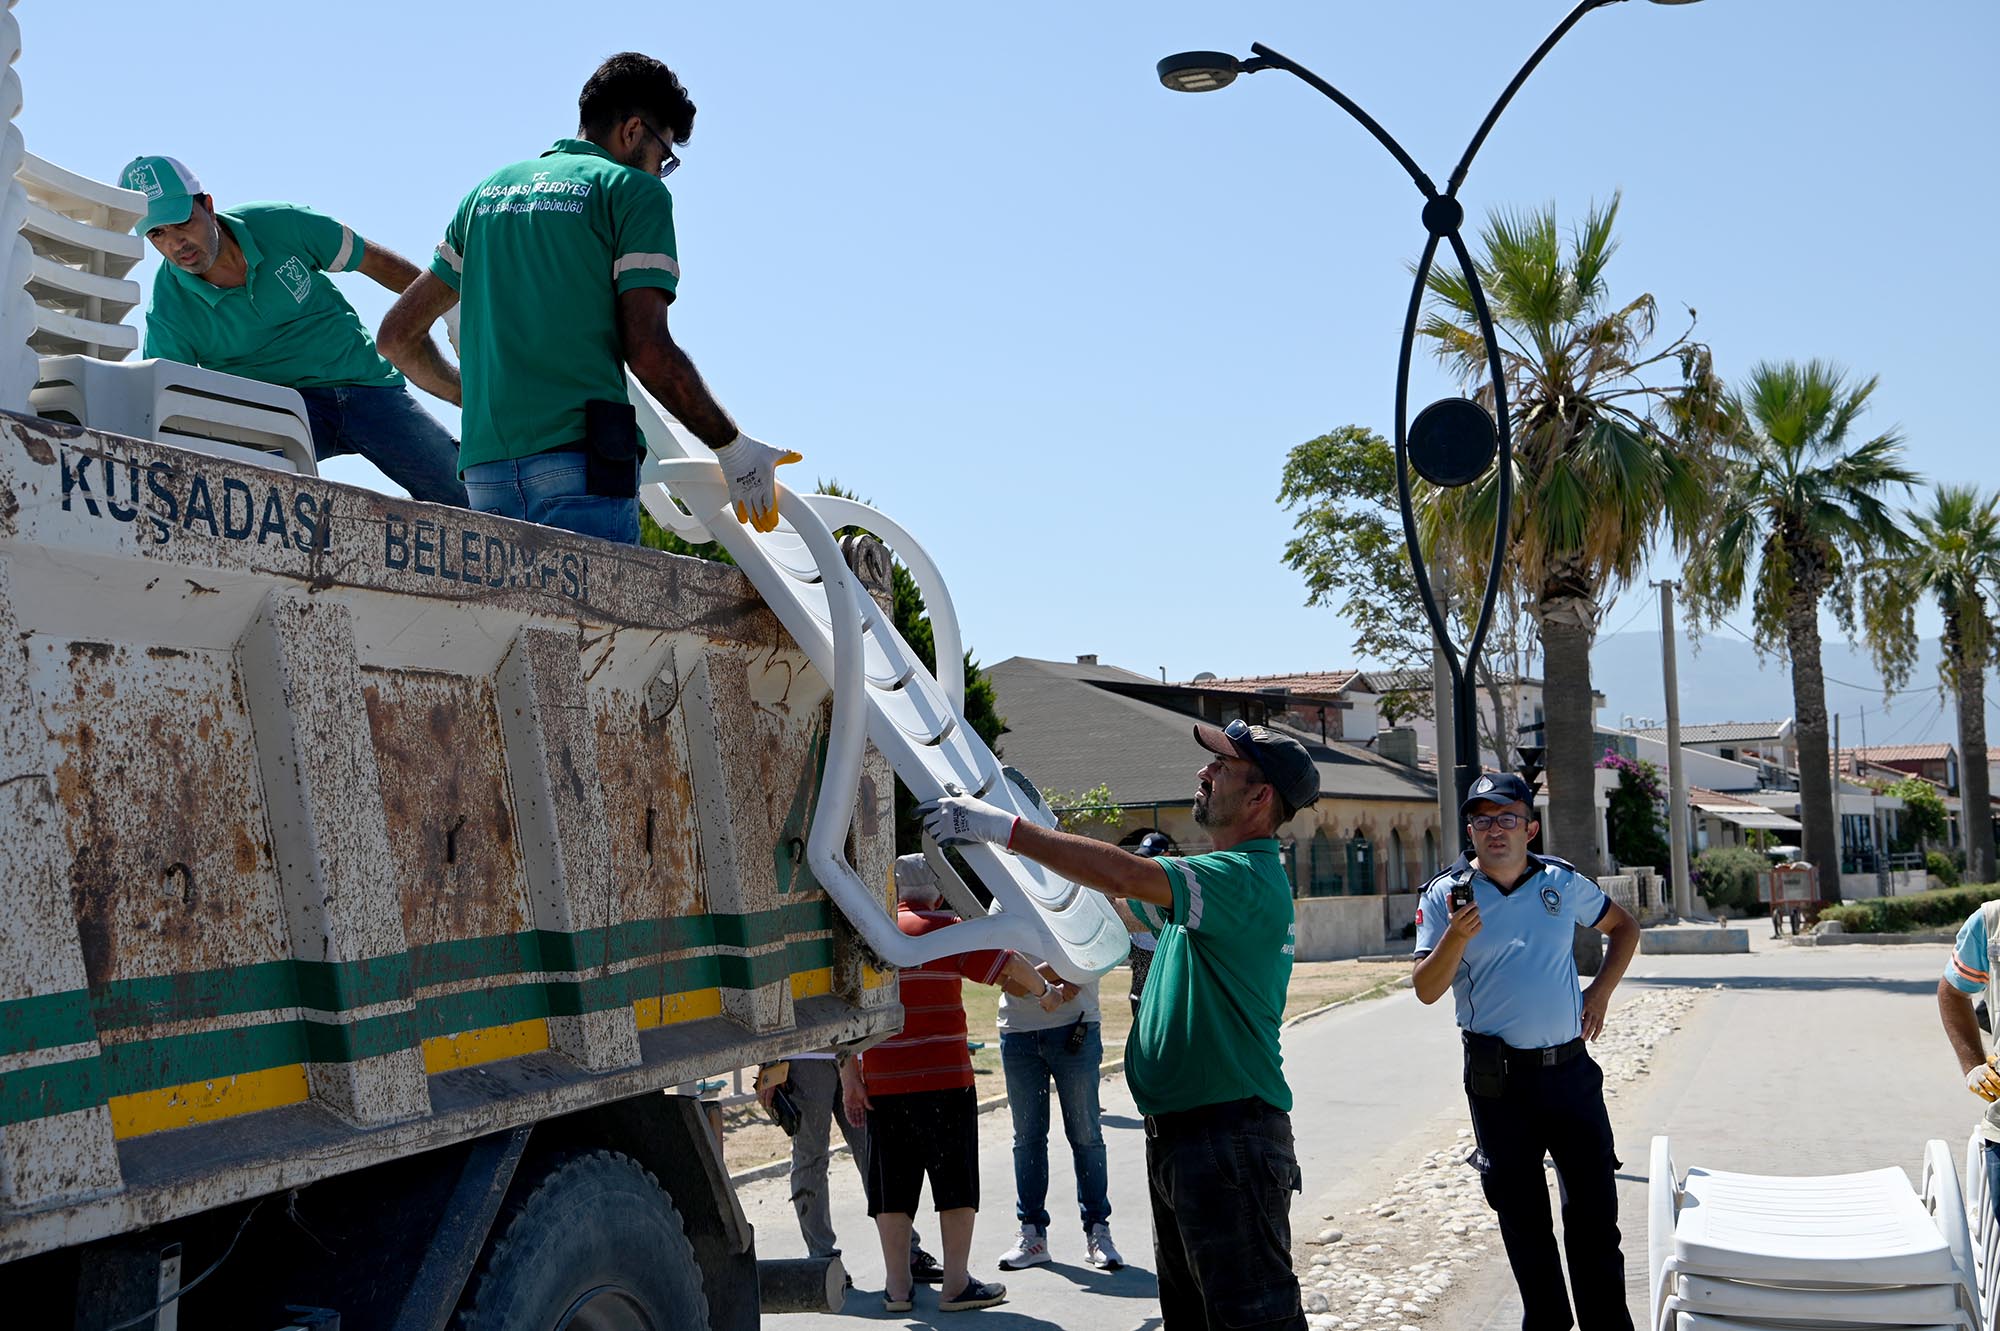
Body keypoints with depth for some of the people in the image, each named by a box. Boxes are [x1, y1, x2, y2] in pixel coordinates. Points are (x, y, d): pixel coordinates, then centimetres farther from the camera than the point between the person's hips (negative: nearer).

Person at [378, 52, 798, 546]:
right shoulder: (633, 189, 4)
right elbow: (648, 348, -7)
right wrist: (734, 449, 2)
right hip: (582, 459, -6)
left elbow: (398, 336, 23)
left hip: (485, 469, 7)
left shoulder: (487, 192, 22)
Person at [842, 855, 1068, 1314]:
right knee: (956, 1181, 6)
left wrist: (849, 1074, 4)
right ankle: (956, 1284, 7)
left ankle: (897, 1285, 13)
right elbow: (1010, 966, -1)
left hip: (881, 1082, 4)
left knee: (892, 1185, 10)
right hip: (944, 1078, -4)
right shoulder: (946, 930, -3)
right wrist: (1046, 990, 17)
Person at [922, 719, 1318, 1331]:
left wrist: (1005, 827, -27)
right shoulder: (1222, 875, 15)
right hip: (1176, 1134, 11)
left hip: (1230, 1136, -11)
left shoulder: (1248, 878, -18)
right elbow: (1126, 893, 26)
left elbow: (1124, 876, -31)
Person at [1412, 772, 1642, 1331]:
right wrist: (1456, 937, -27)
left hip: (1571, 1068, 2)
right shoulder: (1445, 895, -4)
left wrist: (1601, 991, 8)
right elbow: (1427, 990, -10)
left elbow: (1624, 926, 21)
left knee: (1595, 1210, 6)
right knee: (1522, 1216, 8)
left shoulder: (1563, 882, 3)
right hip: (1498, 1079, -2)